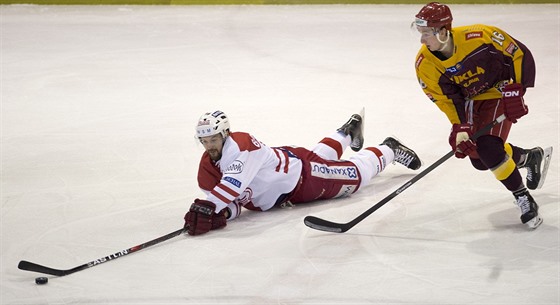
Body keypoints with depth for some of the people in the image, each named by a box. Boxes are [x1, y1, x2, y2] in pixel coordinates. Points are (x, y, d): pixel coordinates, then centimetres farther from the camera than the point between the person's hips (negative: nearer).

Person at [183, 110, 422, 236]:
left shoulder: (240, 144, -38)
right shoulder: (206, 171, -17)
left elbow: (235, 181, -54)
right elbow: (234, 205, -19)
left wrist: (207, 207, -65)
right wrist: (224, 212, -43)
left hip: (301, 175, -7)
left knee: (357, 173, 13)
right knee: (320, 155, 36)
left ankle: (389, 150, 41)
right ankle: (347, 133, 66)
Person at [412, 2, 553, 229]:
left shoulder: (479, 36, -32)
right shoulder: (425, 65, -19)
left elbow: (519, 55, -19)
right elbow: (446, 99, -13)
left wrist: (515, 90, -25)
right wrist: (460, 129, -24)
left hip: (500, 93, -5)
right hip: (470, 101, 6)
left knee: (489, 149, -22)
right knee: (479, 159, 2)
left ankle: (524, 199, -3)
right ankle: (532, 157, 28)